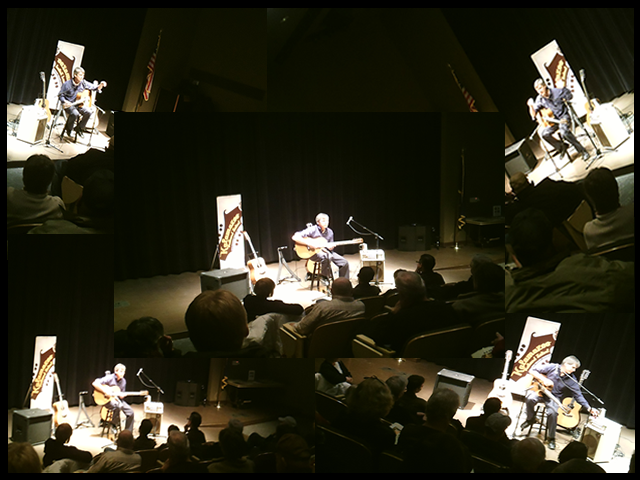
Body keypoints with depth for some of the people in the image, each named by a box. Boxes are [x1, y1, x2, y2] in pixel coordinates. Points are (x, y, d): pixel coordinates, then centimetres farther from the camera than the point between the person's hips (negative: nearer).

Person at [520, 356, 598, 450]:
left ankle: (552, 438, -10)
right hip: (540, 392, -1)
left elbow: (578, 396, -5)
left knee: (552, 412, -32)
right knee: (530, 398, -35)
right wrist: (543, 380, -21)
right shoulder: (552, 367, -11)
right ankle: (530, 419, -3)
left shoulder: (571, 380, -6)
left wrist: (589, 408, -16)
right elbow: (532, 370, -9)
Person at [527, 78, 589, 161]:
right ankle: (561, 147, 5)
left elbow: (570, 97, 2)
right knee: (544, 133, -21)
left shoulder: (557, 92, -14)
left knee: (564, 132, -34)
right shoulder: (540, 99, -4)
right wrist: (531, 106, -24)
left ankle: (583, 151, -20)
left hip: (564, 117, -4)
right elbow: (533, 115, -5)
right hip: (554, 120, 4)